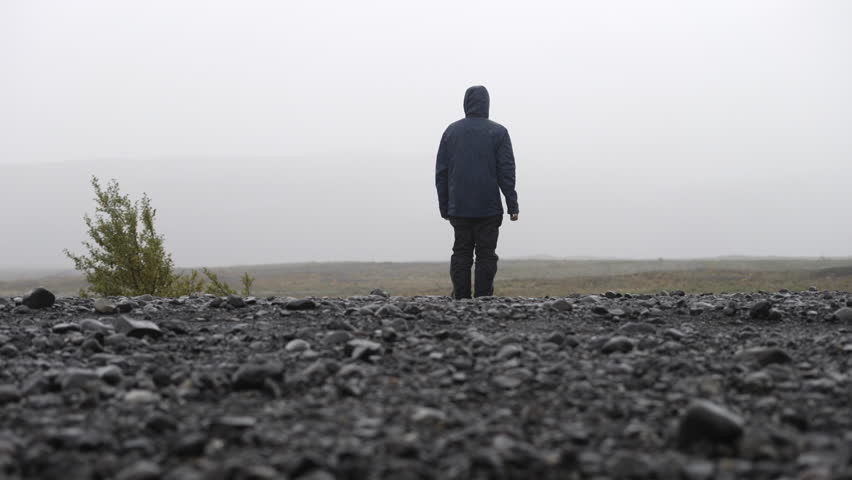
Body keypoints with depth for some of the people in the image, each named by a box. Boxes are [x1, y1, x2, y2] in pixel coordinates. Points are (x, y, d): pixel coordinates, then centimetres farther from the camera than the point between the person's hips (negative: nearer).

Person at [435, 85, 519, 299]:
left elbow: (441, 171, 7)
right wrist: (512, 206, -3)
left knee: (461, 255, 6)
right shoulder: (498, 132, -1)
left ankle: (460, 300, 2)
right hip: (488, 209, -2)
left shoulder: (451, 131, 7)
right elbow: (506, 171, -6)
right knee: (486, 255, 0)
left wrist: (444, 206, 13)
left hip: (459, 207, 2)